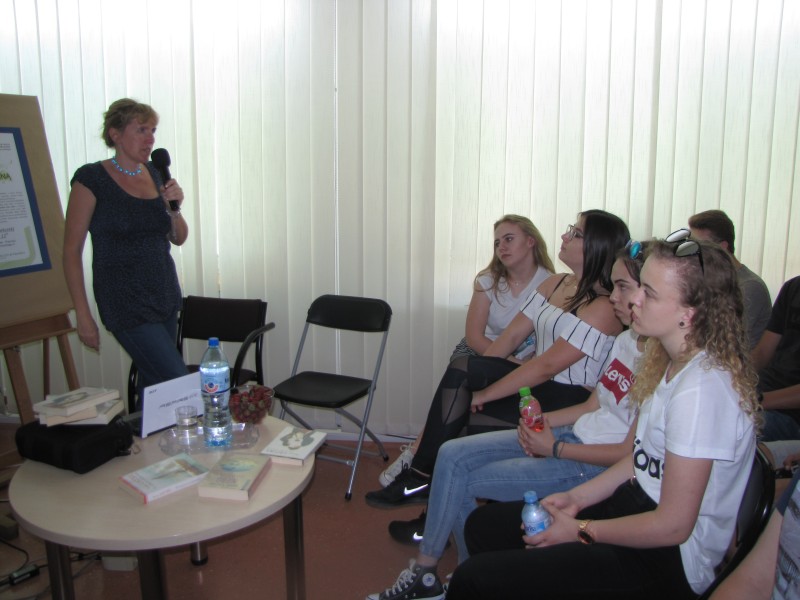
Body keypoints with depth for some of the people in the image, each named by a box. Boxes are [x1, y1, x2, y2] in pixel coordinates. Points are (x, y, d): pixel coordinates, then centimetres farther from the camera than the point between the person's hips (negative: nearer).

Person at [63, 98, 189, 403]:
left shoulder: (153, 173, 8)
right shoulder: (91, 179, -10)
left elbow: (178, 238, 14)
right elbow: (71, 250, -8)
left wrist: (174, 207, -7)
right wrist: (83, 316, -10)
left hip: (166, 292, 6)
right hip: (125, 300, -6)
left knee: (153, 382, 12)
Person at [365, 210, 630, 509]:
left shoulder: (604, 307, -16)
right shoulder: (554, 284, 12)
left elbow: (546, 366, -21)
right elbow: (512, 335, 8)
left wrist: (483, 393, -19)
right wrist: (475, 378, -4)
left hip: (569, 402, -7)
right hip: (537, 386, 7)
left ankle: (421, 473, -4)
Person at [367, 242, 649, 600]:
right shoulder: (626, 340, 9)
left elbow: (631, 453, -20)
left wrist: (555, 449, -15)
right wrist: (542, 421, -3)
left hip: (597, 463, -9)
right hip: (572, 432, 9)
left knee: (464, 483, -9)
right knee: (452, 455, -3)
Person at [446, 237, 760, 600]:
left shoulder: (700, 389, -26)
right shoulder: (672, 362, 4)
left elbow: (673, 525, -23)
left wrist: (581, 530, -11)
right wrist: (578, 497, 4)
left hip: (669, 559, -9)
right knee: (483, 525, 11)